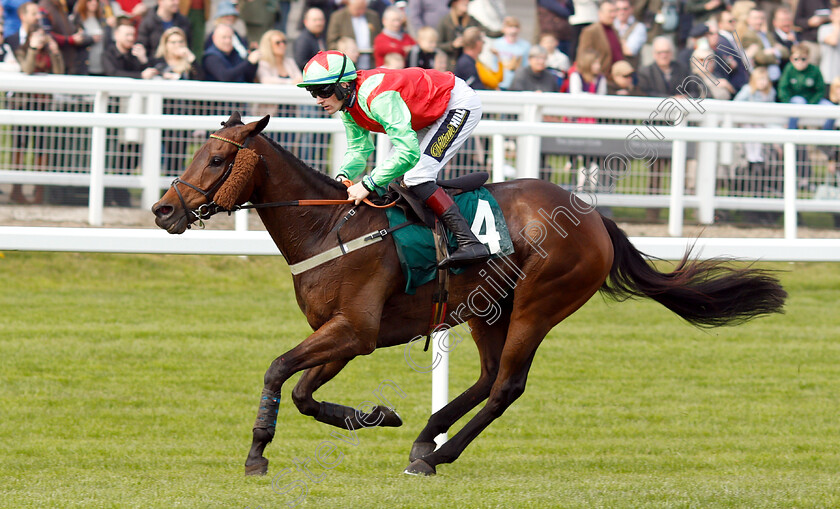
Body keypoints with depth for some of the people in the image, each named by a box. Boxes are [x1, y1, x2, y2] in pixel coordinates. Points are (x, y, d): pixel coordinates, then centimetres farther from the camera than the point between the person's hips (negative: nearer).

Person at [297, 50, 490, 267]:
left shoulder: (378, 97, -35)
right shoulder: (348, 105, -5)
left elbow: (408, 151, -39)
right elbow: (357, 148, 4)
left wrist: (368, 184, -37)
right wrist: (344, 176, -17)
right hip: (431, 114, 10)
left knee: (416, 176, -20)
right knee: (393, 171, 9)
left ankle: (469, 242, -24)